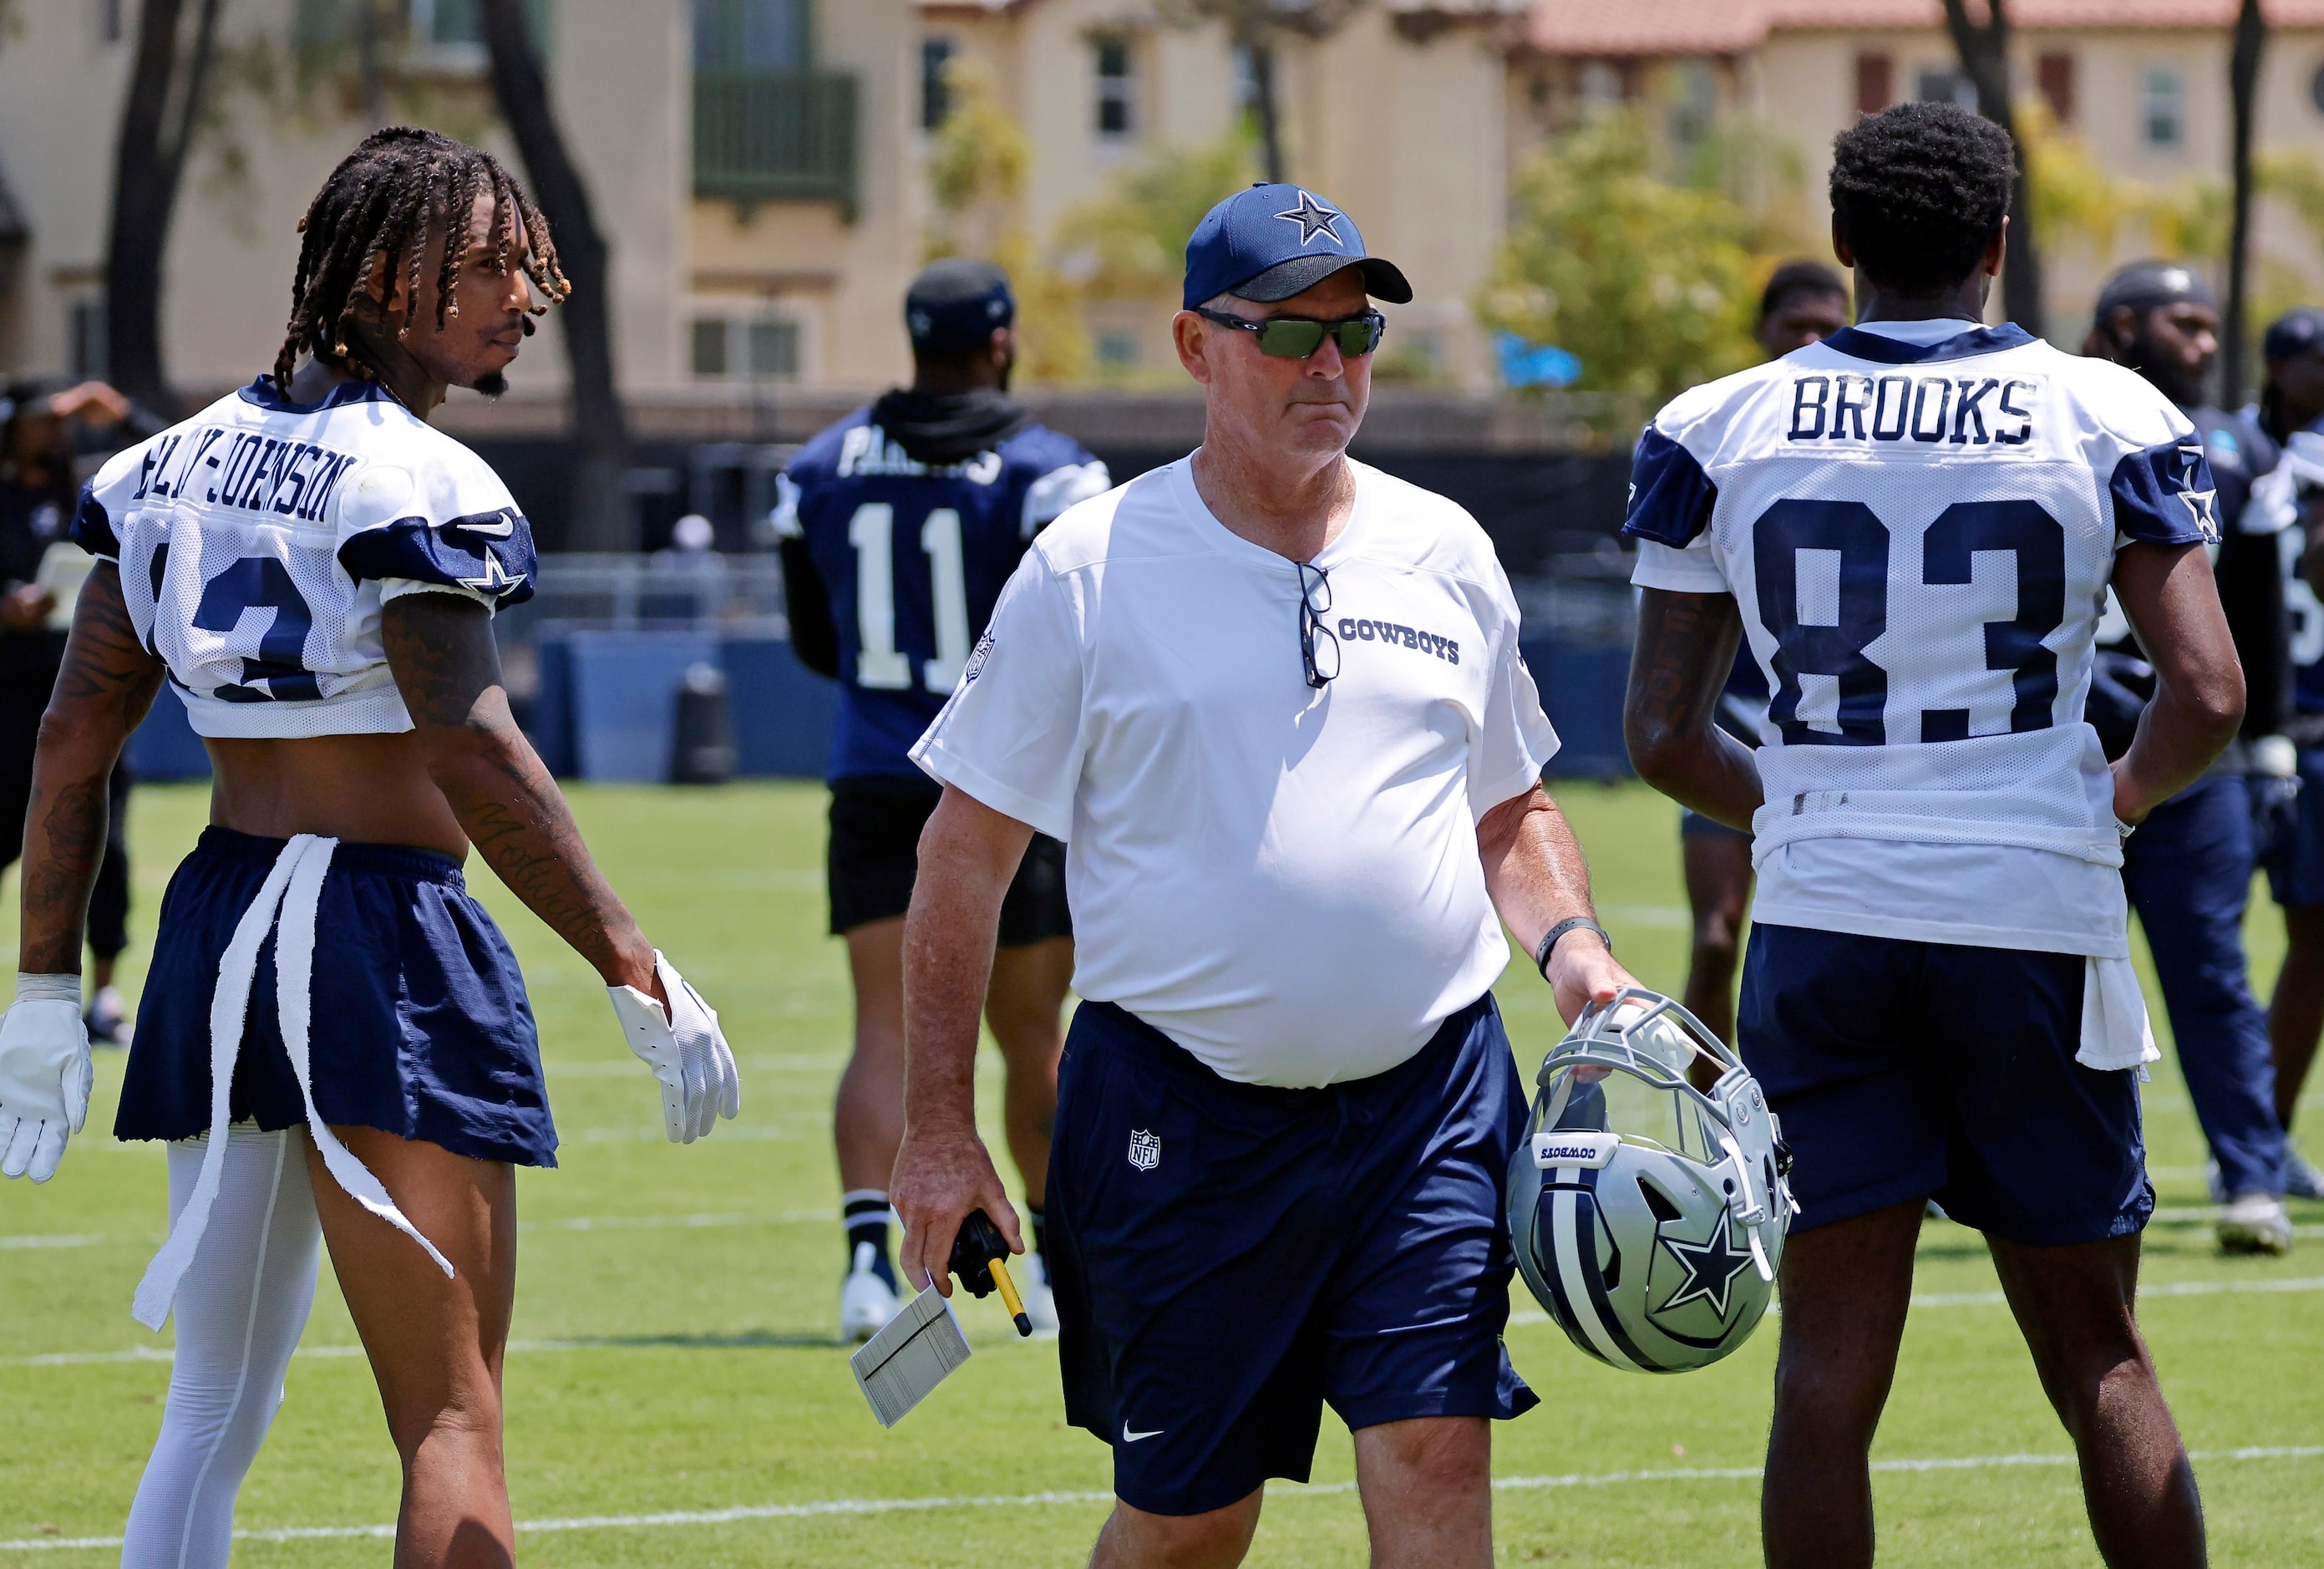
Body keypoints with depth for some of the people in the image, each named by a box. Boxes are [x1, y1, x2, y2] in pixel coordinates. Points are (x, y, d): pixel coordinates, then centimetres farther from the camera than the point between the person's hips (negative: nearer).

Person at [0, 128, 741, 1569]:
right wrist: (639, 976, -18)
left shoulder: (178, 465, 11)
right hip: (384, 946, -7)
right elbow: (472, 756, -20)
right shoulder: (410, 486, -12)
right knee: (455, 1421, -4)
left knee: (214, 1411, 14)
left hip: (217, 922, 7)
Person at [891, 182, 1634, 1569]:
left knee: (1435, 1456, -10)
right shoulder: (1090, 569, -1)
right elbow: (968, 850, 2)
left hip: (1429, 1093, 2)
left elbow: (1509, 807, 23)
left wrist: (1572, 947, 2)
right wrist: (939, 1126, -2)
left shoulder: (1446, 554, 10)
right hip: (1183, 1114, -2)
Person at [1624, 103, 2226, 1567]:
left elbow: (1664, 735, 2)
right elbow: (2208, 691, -6)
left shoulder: (1718, 433, 2)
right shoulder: (2108, 419, -1)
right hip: (2039, 917, -1)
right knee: (2097, 1354, 9)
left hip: (1824, 918, 1)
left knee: (1830, 1363, 3)